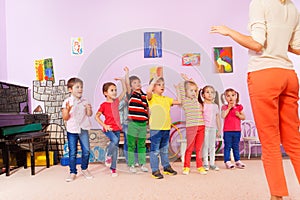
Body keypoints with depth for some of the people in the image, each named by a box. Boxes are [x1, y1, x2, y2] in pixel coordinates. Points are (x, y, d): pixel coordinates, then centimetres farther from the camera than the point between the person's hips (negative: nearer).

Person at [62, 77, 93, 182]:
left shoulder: (84, 101, 3)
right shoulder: (67, 102, -6)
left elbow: (89, 115, 5)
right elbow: (65, 118, -7)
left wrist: (89, 109, -16)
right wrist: (67, 110, -26)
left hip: (83, 129, 3)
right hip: (72, 130, -3)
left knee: (86, 151, 6)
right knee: (72, 153, 4)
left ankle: (84, 169, 27)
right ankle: (72, 172, 19)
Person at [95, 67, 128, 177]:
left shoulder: (116, 101, 7)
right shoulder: (104, 105, -6)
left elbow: (124, 91, 7)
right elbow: (97, 116, -3)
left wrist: (122, 79, 3)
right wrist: (104, 125, -12)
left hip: (117, 128, 5)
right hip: (108, 129, -5)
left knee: (116, 148, 7)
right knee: (115, 140, -30)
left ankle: (113, 168, 20)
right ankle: (108, 155, -2)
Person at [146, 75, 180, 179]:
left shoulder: (166, 99, 14)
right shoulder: (151, 98, -5)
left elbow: (178, 102, 16)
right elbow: (148, 91, -26)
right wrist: (154, 80, -15)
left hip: (166, 128, 6)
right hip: (155, 128, -6)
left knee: (165, 150, 19)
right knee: (155, 150, 0)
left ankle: (166, 167, 32)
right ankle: (155, 170, 10)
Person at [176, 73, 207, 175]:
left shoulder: (196, 100, 16)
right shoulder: (184, 101, 1)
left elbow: (196, 88, 32)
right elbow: (180, 88, -6)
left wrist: (189, 80, 29)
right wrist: (185, 81, 7)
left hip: (201, 126, 5)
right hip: (191, 127, -5)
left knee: (199, 148, 10)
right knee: (190, 148, 1)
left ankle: (200, 167, 18)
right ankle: (186, 167, 13)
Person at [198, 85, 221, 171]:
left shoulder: (215, 106, 9)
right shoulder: (202, 105, -3)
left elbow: (218, 118, 13)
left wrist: (219, 129, 12)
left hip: (213, 128, 4)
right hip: (205, 127, -4)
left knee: (212, 146, 8)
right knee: (205, 145, 0)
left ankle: (212, 163, 16)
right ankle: (205, 163, 9)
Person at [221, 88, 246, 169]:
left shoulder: (239, 107, 7)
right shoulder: (225, 107, 0)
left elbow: (244, 117, 9)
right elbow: (223, 116, -17)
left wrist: (239, 115, -11)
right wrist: (229, 108, -14)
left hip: (237, 130, 3)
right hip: (227, 130, -3)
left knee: (236, 147, 13)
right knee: (227, 146, 2)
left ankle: (238, 161, 22)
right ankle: (227, 161, 8)